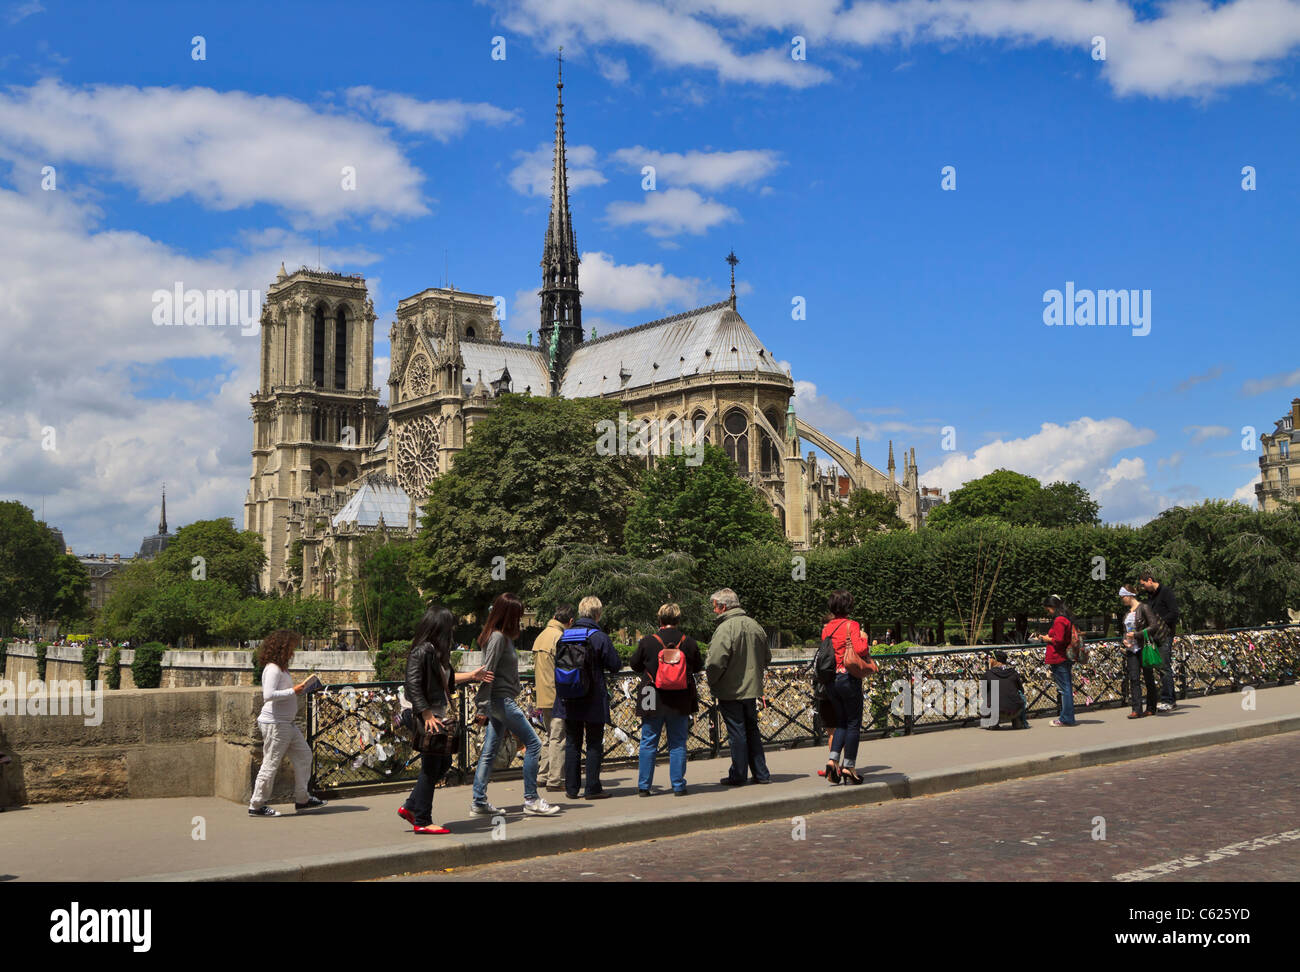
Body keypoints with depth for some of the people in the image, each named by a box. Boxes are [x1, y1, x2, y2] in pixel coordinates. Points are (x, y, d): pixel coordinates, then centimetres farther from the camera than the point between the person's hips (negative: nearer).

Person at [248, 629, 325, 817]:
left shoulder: (281, 668, 15)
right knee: (271, 763, -4)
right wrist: (293, 691, -22)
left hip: (287, 724, 11)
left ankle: (302, 799, 21)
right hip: (275, 724, -11)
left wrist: (297, 688, 14)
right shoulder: (273, 669, -16)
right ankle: (256, 806, 5)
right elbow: (268, 694, -27)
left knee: (304, 755, 13)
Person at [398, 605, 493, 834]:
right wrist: (427, 715, -24)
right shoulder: (421, 652, -18)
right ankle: (422, 821, 9)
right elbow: (413, 685, -22)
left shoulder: (437, 651, 11)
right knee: (431, 767, -2)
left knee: (444, 763, 17)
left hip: (438, 715, 10)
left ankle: (410, 807, 24)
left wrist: (472, 675, 30)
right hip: (427, 717, -10)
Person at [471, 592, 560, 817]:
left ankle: (478, 802, 14)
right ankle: (531, 800, -3)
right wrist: (483, 708, -18)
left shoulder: (504, 637, 15)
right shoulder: (497, 637, -14)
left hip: (502, 701, 10)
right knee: (533, 743, -7)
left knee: (489, 751, 10)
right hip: (501, 699, -10)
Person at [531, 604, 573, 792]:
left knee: (551, 737, 19)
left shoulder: (541, 636, 14)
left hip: (543, 697, 9)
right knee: (559, 738, -4)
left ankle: (542, 775, 21)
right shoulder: (559, 637, -14)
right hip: (558, 697, -9)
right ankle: (555, 780, -2)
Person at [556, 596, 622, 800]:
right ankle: (592, 788, 6)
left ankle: (571, 788, 13)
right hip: (594, 700, -4)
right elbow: (615, 665, -8)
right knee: (594, 744, 5)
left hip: (569, 699, 4)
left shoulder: (565, 635, 2)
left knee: (572, 743, 11)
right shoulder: (600, 637, -12)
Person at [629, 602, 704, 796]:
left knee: (648, 743, 9)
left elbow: (634, 664, 2)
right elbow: (698, 667, 8)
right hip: (681, 703, 1)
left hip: (653, 702, -1)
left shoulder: (647, 642, -9)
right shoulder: (689, 643, -5)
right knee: (678, 744, 9)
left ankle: (644, 786, 11)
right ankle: (678, 786, 9)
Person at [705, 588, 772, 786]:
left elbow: (716, 662, -25)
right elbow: (767, 657, 15)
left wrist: (711, 680, -7)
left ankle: (738, 776, 9)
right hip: (752, 688, 7)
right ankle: (761, 774, 20)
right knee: (752, 730, 16)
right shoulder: (754, 625, 5)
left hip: (730, 690, -7)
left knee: (736, 733, 1)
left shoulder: (726, 628, -19)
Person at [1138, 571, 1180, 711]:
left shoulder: (1166, 591, -7)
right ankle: (1172, 700, 15)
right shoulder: (1151, 595, 18)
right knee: (1161, 668, 9)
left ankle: (1167, 701, -8)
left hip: (1165, 635, -8)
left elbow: (1174, 613, -13)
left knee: (1165, 668, -10)